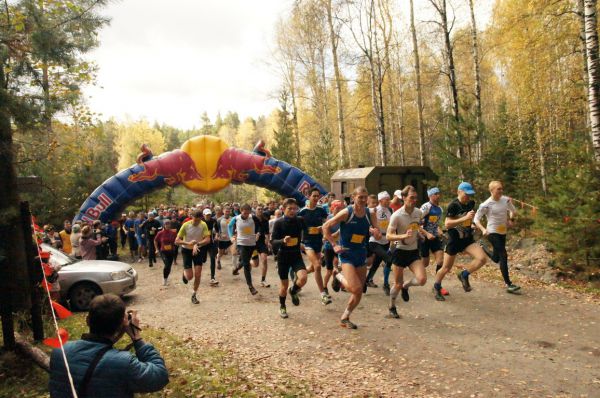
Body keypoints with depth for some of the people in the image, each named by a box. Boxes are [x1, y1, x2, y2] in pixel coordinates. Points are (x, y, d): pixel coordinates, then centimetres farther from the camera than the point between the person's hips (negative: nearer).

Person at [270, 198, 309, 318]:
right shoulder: (278, 223, -12)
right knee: (284, 285, 7)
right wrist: (283, 241, -32)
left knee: (303, 278, -21)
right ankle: (282, 306, 34)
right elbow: (273, 242, -15)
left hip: (296, 255, 2)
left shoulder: (300, 221, -3)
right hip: (283, 256, -2)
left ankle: (293, 291, 14)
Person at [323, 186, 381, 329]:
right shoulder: (346, 213, -14)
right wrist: (334, 245, -11)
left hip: (361, 254, 5)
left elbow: (379, 237, 2)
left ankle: (345, 318, 28)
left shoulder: (371, 215, -1)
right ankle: (339, 277, 12)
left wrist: (376, 233, -21)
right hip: (347, 254, -5)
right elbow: (325, 227, -8)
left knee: (359, 292, 9)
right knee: (355, 288, -20)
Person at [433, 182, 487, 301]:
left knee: (482, 258, -19)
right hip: (454, 240, -5)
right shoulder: (453, 205, -17)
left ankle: (464, 275, 5)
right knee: (446, 268, 7)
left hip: (467, 239, 5)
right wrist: (465, 218, -30)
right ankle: (436, 287, 33)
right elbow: (447, 224, -25)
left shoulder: (471, 203, 2)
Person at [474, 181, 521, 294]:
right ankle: (508, 284, -7)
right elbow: (476, 219, -10)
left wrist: (510, 219, -2)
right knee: (503, 256, -14)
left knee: (496, 258, 15)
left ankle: (482, 248, 45)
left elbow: (513, 211, 17)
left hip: (503, 232, 6)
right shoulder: (486, 205, -16)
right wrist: (483, 229, -25)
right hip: (493, 233, -6)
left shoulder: (506, 200, -1)